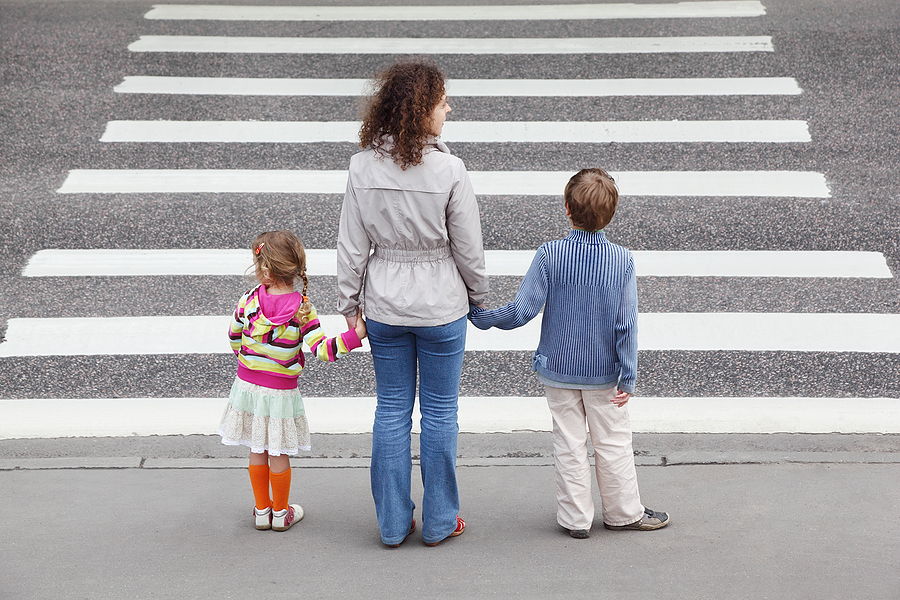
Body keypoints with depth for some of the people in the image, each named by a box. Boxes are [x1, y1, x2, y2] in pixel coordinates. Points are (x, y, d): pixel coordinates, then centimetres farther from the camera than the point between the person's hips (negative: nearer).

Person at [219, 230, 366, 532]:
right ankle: (281, 513, 24)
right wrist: (354, 335, -23)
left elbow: (234, 339, 7)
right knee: (279, 455, 11)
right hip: (281, 391, -2)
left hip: (247, 384, 2)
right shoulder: (302, 309, -17)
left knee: (257, 452, 15)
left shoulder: (248, 301, -9)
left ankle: (262, 510, 26)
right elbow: (321, 350, -24)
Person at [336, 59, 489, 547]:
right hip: (441, 306, -3)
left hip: (385, 309, 3)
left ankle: (393, 524, 21)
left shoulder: (363, 168, -9)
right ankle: (439, 522, 21)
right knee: (440, 412, 11)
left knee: (391, 411, 13)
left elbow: (351, 246, -3)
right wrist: (478, 295, 8)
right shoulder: (448, 170, -18)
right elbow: (468, 249, -9)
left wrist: (349, 305, 8)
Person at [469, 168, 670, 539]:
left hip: (558, 369, 0)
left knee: (569, 444, 10)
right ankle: (624, 512, 25)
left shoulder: (550, 255, -15)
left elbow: (522, 310, -15)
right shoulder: (623, 261, -13)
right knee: (613, 443, 13)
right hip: (603, 371, 0)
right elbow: (626, 325, -11)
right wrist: (628, 376, -3)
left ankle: (575, 517, 17)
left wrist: (483, 318, 1)